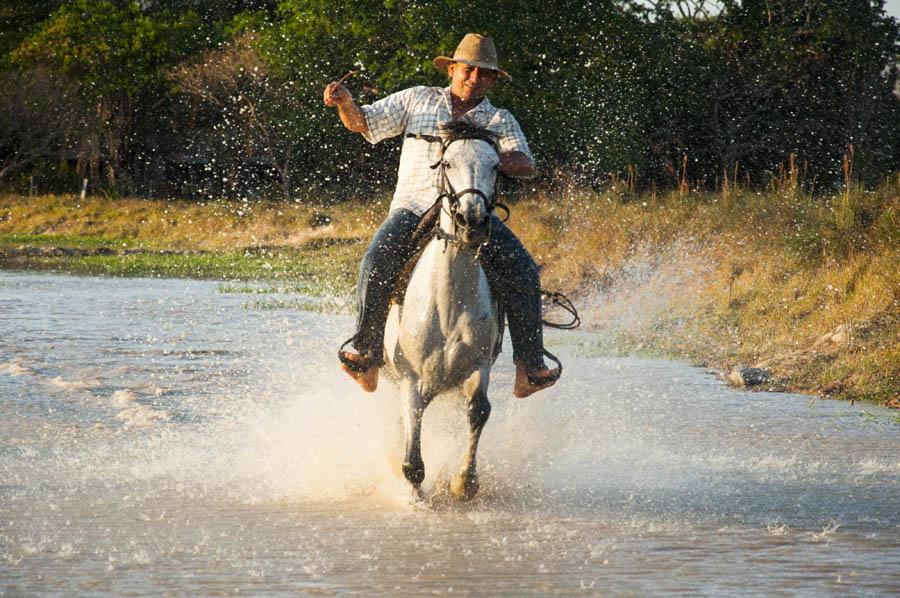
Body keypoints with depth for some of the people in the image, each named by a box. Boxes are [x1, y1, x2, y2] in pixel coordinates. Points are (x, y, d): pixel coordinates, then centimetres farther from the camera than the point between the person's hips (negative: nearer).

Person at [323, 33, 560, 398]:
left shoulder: (500, 121, 15)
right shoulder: (418, 100, 17)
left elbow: (526, 165, 1)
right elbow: (362, 123, 15)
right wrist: (345, 101, -7)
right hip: (413, 207, 0)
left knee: (522, 273, -21)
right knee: (376, 266, -28)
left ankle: (530, 367, -19)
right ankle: (367, 358, -21)